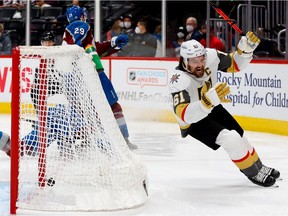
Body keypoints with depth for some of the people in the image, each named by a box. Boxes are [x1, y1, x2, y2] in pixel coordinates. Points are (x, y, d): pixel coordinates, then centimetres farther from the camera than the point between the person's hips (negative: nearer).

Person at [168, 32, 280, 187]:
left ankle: (259, 167, 39)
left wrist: (245, 49, -25)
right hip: (194, 122, -6)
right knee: (230, 139, -19)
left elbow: (234, 64, -5)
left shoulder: (210, 56, -23)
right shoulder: (180, 81, -39)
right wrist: (209, 100, -64)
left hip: (213, 109, 6)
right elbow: (184, 115, -50)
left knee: (239, 135, 15)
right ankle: (254, 173, 1)